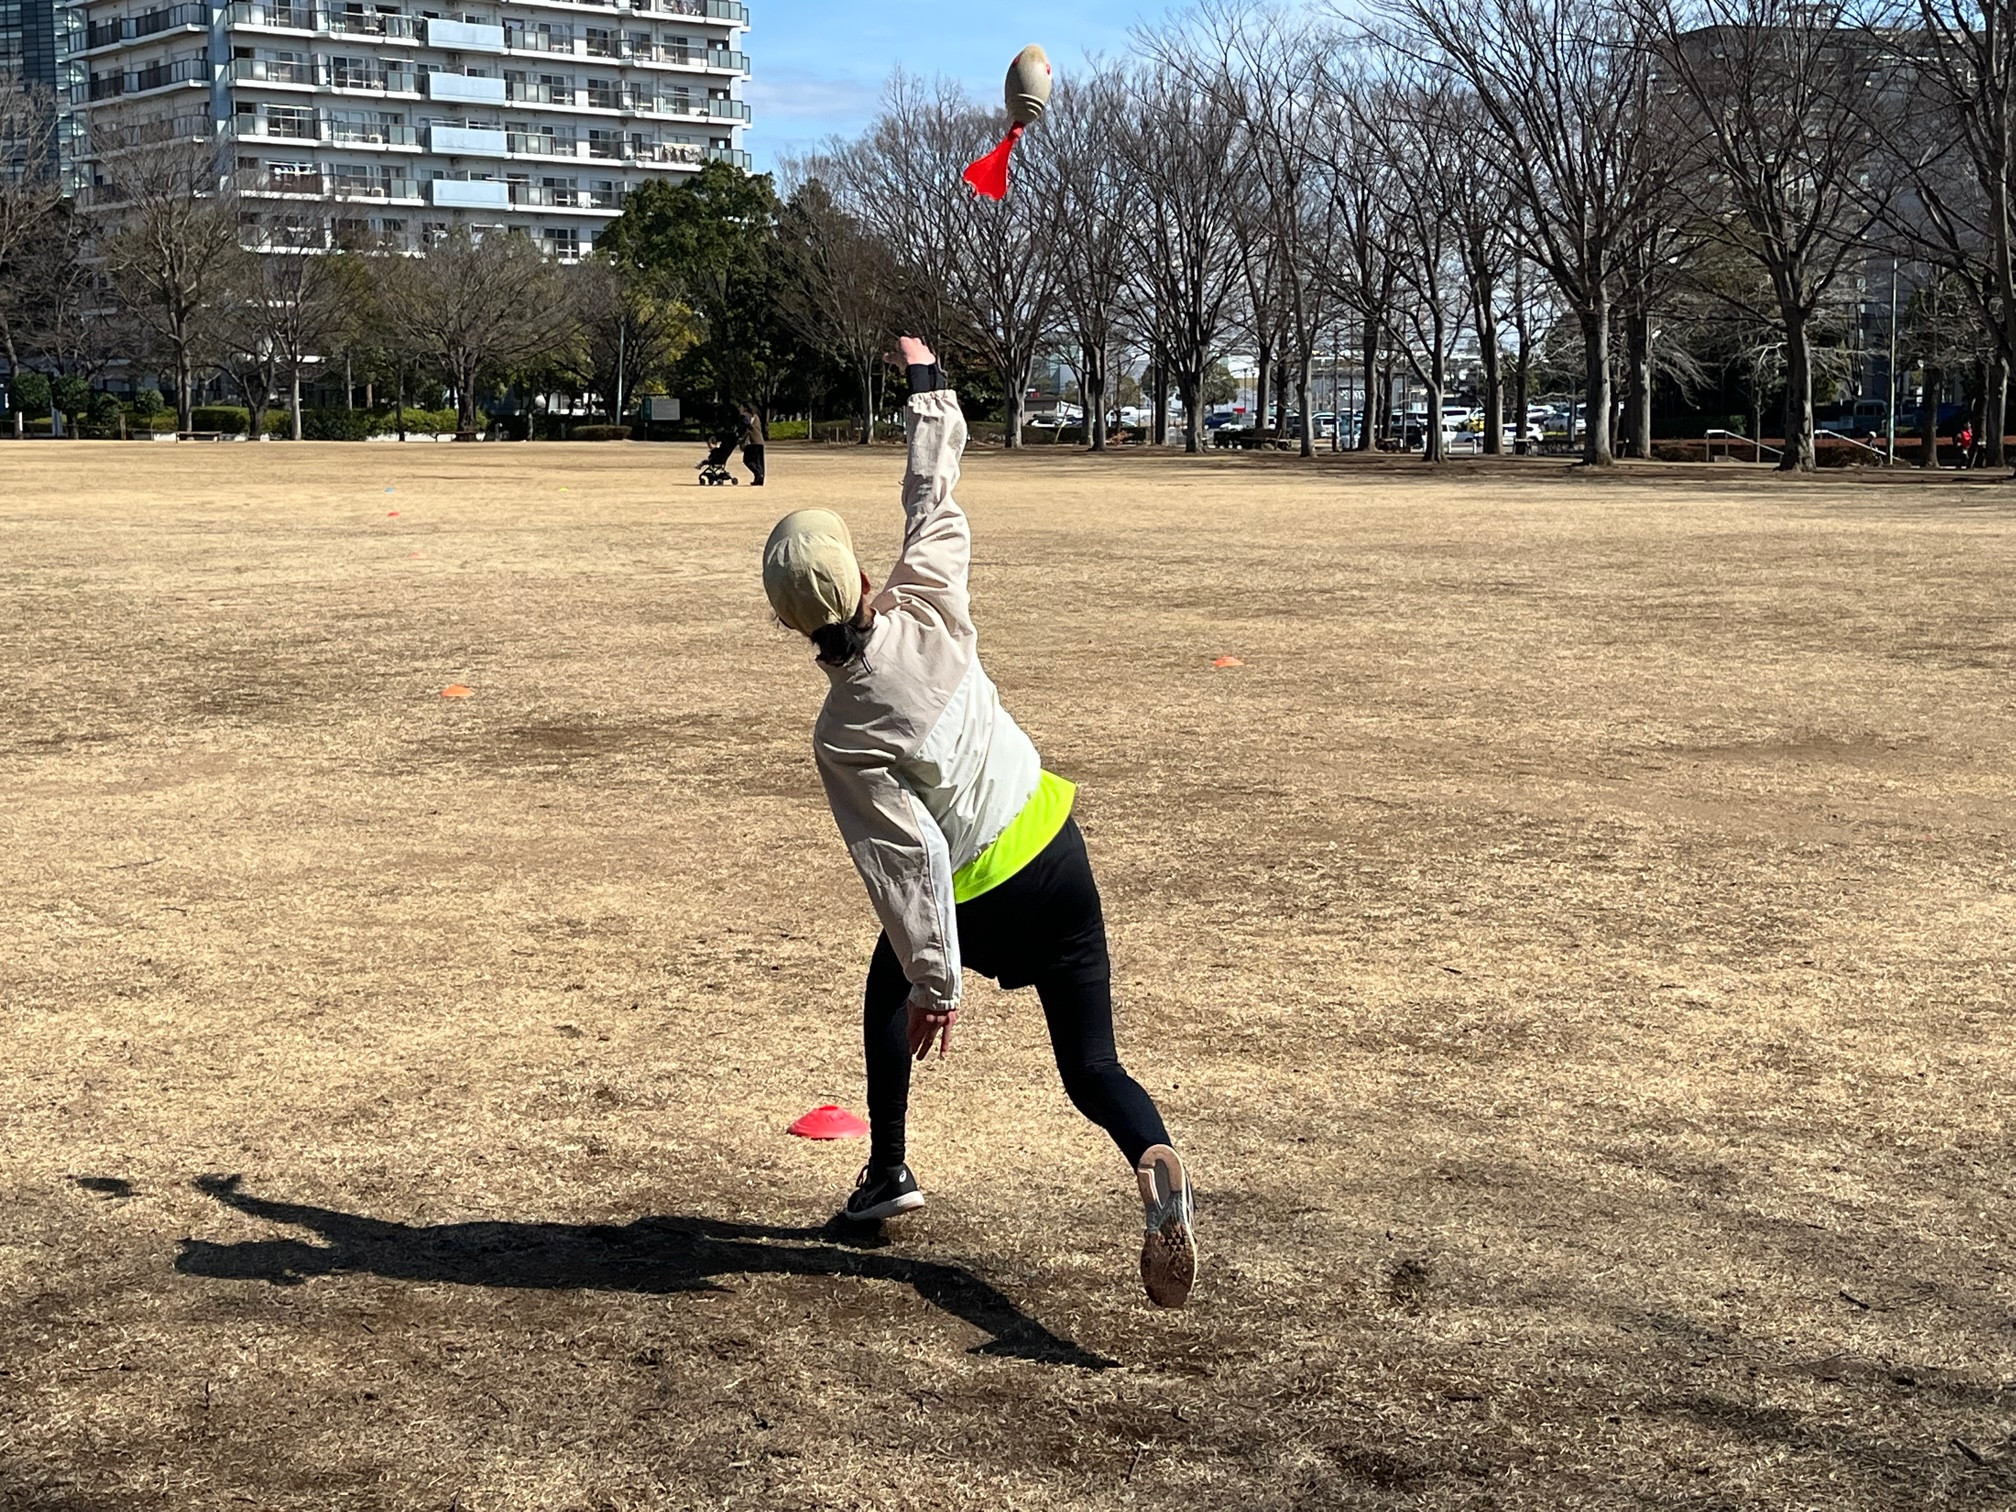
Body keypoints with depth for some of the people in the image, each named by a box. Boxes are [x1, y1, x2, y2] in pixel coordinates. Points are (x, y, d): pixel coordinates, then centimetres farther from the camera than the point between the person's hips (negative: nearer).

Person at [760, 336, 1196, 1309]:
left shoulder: (844, 736, -21)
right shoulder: (927, 604, -13)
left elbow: (908, 861, -22)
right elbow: (935, 499, 2)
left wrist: (937, 985, -16)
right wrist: (927, 384, 16)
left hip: (977, 897, -3)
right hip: (1054, 849, 3)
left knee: (892, 983, 31)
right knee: (1090, 1064, 3)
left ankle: (888, 1173, 39)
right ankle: (1153, 1161, -29)